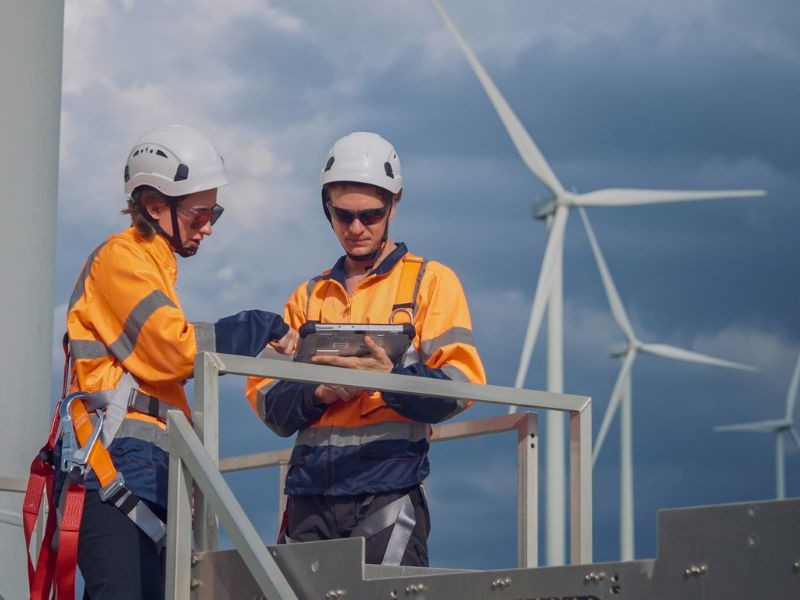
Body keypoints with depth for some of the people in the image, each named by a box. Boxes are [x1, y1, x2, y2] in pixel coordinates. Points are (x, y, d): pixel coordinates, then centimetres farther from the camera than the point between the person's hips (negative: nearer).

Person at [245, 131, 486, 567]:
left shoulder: (431, 281, 9)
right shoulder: (307, 298, 21)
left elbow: (460, 384, -4)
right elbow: (266, 398, 11)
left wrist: (390, 378, -21)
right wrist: (318, 393, -10)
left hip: (388, 494, -4)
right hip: (310, 495, 4)